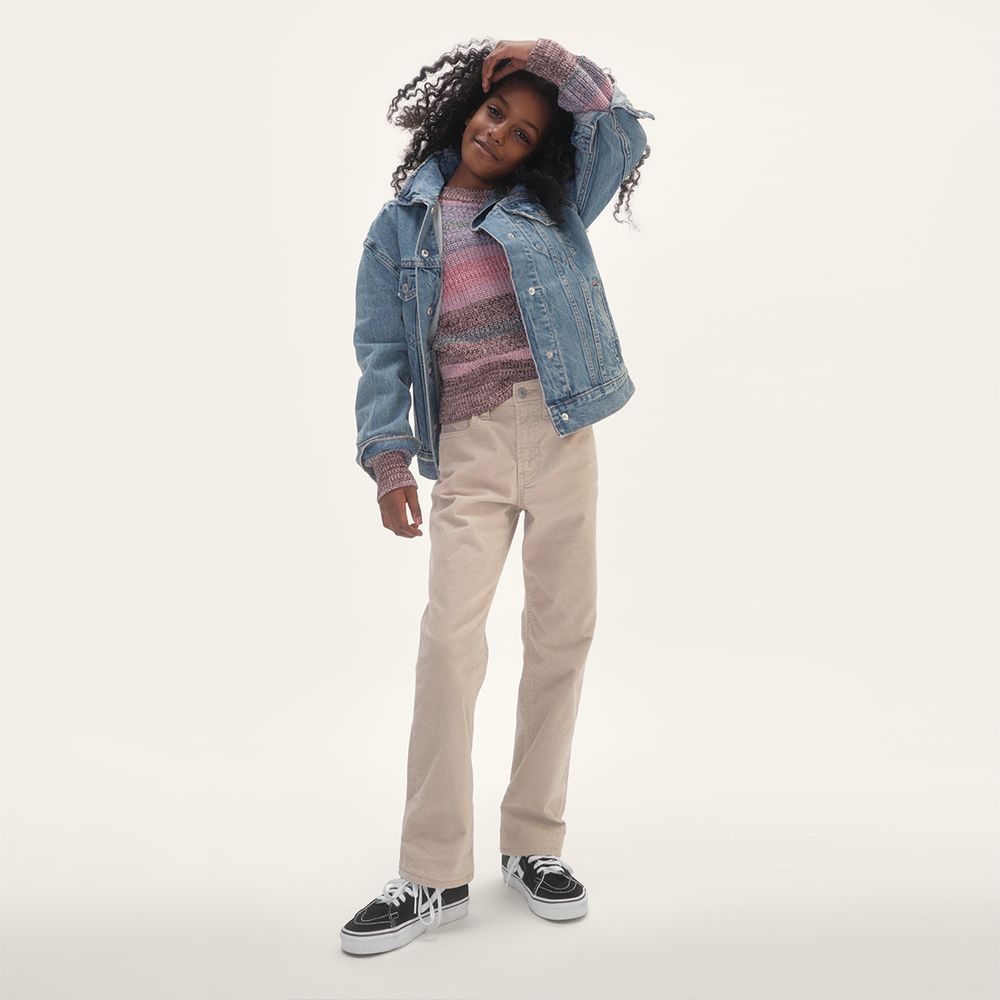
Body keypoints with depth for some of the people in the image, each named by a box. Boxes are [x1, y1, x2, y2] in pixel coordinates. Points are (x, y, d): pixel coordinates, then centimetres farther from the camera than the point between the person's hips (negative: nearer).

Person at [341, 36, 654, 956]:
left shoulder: (549, 203, 14)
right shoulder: (400, 227, 12)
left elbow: (622, 133, 6)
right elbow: (382, 353, 7)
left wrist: (554, 60, 1)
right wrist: (388, 459, -3)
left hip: (560, 437, 2)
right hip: (467, 450, -1)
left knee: (562, 632, 1)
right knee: (450, 639, -15)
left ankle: (535, 845, 16)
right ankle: (434, 877, -5)